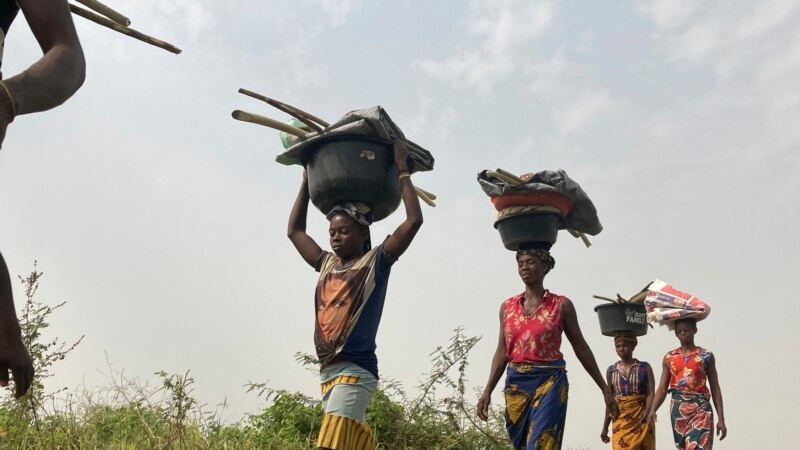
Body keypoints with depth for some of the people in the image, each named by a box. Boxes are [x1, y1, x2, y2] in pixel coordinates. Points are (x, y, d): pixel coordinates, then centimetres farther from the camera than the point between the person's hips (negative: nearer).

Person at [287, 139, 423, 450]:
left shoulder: (376, 261, 1)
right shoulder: (327, 264, 17)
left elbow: (414, 220, -8)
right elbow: (295, 231, 28)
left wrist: (402, 171, 0)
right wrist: (307, 181, 27)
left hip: (356, 370, -6)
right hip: (328, 372, 7)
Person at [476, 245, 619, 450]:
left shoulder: (561, 305, 1)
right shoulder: (507, 307, 9)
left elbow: (581, 348, 5)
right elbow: (502, 352, 11)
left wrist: (605, 389, 6)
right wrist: (487, 391, 4)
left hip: (550, 381, -4)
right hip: (516, 384, 4)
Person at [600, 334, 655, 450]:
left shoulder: (645, 367, 2)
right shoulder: (611, 371, 8)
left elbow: (651, 393, -7)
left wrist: (647, 412, -26)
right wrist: (605, 427, 11)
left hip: (642, 419, -1)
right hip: (620, 421, 1)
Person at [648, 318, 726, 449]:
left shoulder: (706, 356, 4)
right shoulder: (669, 358, 9)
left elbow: (715, 388, 5)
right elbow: (662, 388, 7)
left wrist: (721, 419, 0)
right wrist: (652, 410, -9)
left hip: (701, 408, -2)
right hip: (678, 408, 3)